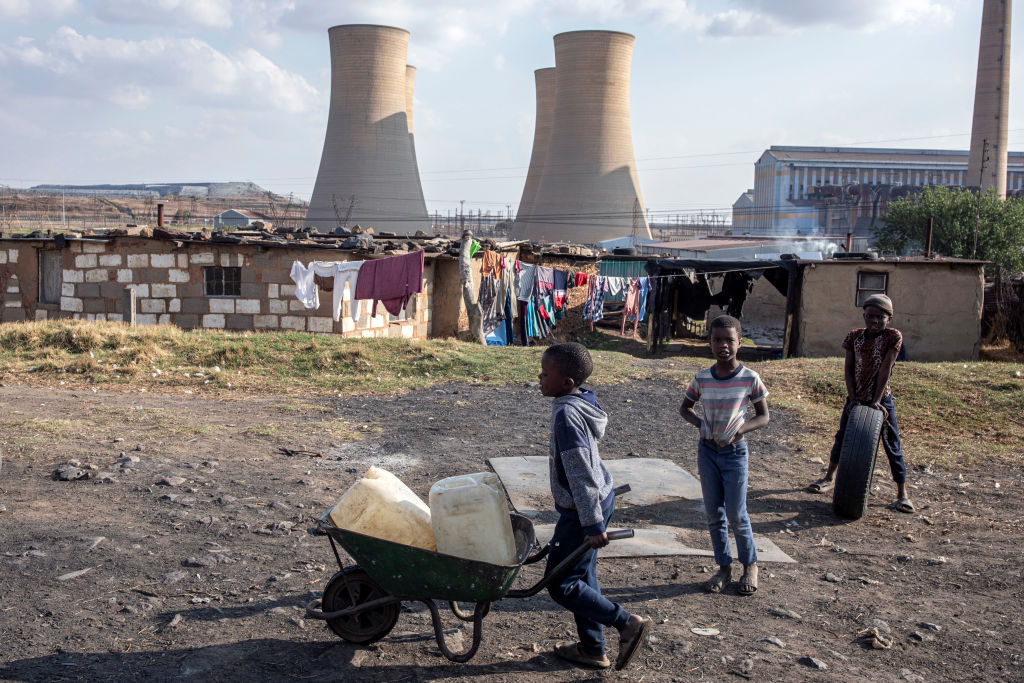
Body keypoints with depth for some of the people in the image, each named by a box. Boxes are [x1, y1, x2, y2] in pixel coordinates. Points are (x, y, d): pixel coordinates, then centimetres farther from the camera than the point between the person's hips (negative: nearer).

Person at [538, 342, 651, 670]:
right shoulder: (582, 402, 3)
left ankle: (628, 623, 5)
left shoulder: (566, 414, -25)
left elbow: (581, 474, -25)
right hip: (600, 499, 9)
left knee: (560, 583, 2)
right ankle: (592, 649, 29)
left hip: (584, 509, -9)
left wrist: (593, 525, -22)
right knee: (583, 575, 18)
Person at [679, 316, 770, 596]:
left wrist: (738, 429, -20)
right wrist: (699, 423, -10)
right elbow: (685, 407, 10)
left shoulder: (750, 378, -12)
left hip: (734, 452, -3)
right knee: (714, 514, 9)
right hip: (707, 450, 3)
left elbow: (763, 416, -3)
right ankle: (724, 567, 23)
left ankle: (750, 565, 23)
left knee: (736, 514, 1)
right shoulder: (701, 378, -5)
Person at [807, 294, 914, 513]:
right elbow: (849, 369, -2)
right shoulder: (854, 337, -2)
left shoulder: (893, 337, -12)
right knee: (842, 438, 15)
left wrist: (876, 401, -20)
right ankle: (829, 478, 33)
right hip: (856, 398, 4)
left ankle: (902, 494, 8)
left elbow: (885, 369, -16)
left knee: (892, 446, 0)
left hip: (882, 399, -4)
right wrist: (852, 398, -11)